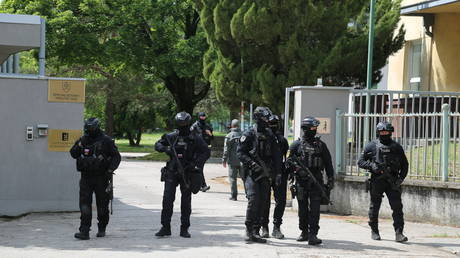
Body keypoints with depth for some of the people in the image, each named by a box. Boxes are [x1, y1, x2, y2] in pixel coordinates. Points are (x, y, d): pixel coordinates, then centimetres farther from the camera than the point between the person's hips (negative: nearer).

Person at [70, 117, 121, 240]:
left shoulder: (106, 141, -4)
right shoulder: (83, 140, 7)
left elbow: (116, 157, -2)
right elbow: (73, 154, 11)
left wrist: (110, 170, -14)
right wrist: (78, 146, -9)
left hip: (101, 178, -2)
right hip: (86, 178, 2)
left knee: (102, 206, 7)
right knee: (84, 204, -8)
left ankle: (102, 229, 24)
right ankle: (84, 231, -11)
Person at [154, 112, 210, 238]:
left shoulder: (195, 139, -1)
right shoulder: (171, 137, 5)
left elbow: (206, 152, -3)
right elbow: (157, 145, 13)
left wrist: (195, 163, -16)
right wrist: (165, 149, -9)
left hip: (187, 174, -1)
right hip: (172, 173, 1)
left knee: (186, 201, 4)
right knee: (167, 199, -5)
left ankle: (184, 229, 11)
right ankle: (165, 228, 0)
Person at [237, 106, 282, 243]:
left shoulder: (270, 135, 11)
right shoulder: (249, 134, -3)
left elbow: (276, 155, 15)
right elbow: (240, 152, -6)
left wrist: (278, 173, 9)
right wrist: (252, 164, -17)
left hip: (265, 174, 5)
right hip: (252, 173, -5)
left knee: (263, 202, 3)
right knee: (253, 200, -16)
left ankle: (256, 231, 9)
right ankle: (249, 229, -9)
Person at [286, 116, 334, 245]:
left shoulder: (320, 145, 10)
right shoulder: (297, 145, 6)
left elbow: (328, 163, 11)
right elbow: (289, 161, 3)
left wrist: (330, 179, 6)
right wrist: (299, 170, -13)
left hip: (316, 181, 0)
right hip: (301, 181, 0)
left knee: (315, 208, -9)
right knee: (303, 208, 8)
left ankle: (313, 235, -13)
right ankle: (304, 232, 20)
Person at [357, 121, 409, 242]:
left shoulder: (396, 147, 9)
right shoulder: (372, 146, 3)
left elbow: (404, 164, 14)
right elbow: (360, 161, 3)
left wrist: (401, 178, -1)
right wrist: (371, 165, -15)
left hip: (392, 182, 1)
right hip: (377, 181, -1)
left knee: (397, 207, -9)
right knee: (374, 207, 7)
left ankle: (399, 233, -11)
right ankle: (374, 231, 22)